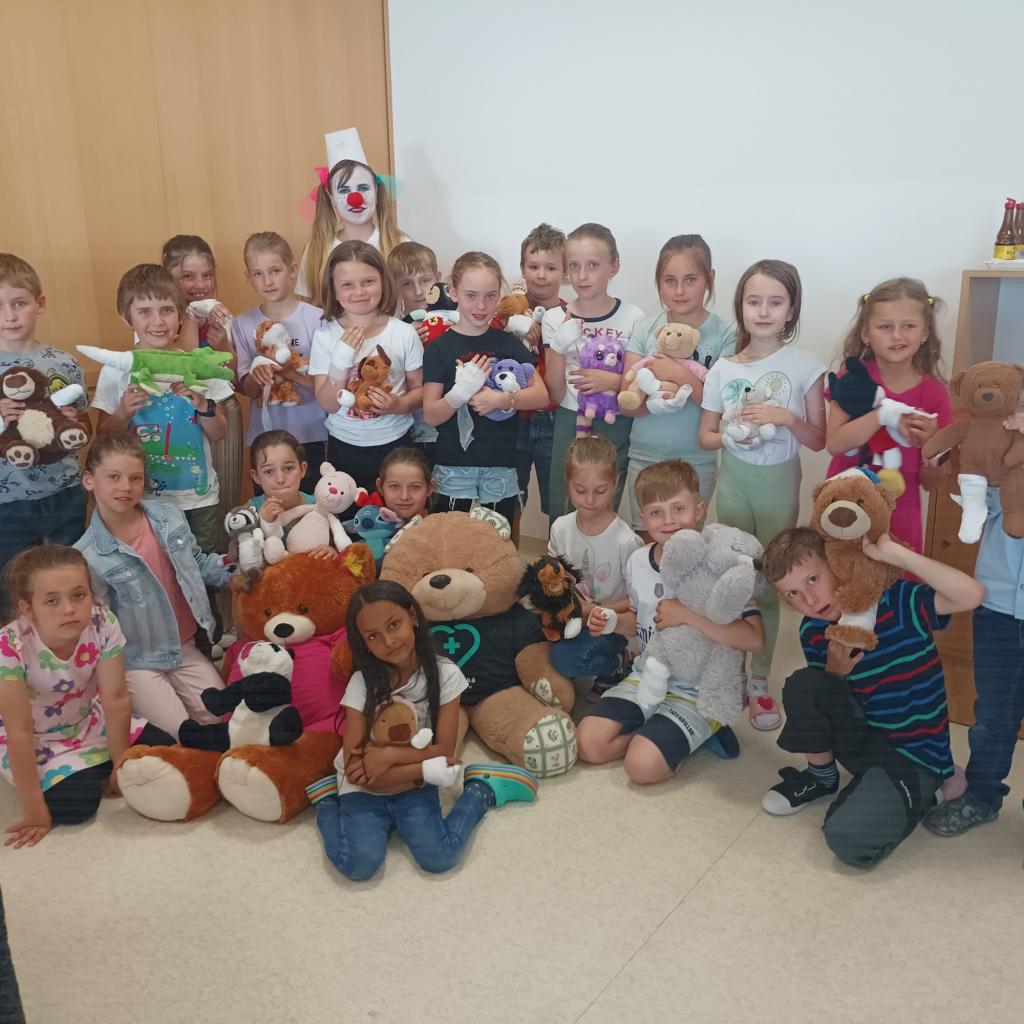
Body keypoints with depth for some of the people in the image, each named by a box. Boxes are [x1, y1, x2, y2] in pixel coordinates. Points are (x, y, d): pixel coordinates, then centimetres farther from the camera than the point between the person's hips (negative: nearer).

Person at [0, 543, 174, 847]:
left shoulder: (103, 624, -25)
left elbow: (116, 700, -19)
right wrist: (34, 812, -26)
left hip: (90, 724, 4)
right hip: (37, 745, -3)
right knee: (74, 803, -24)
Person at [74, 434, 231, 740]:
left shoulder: (169, 516, -6)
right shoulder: (87, 556, -16)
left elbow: (198, 565, 10)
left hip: (184, 647, 4)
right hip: (135, 661, -4)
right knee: (180, 735, -10)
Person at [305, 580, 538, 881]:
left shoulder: (444, 674, -12)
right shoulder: (362, 683, -15)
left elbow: (444, 749, -9)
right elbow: (355, 770, -17)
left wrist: (390, 755, -22)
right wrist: (427, 769, -19)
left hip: (415, 788, 1)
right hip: (364, 790, 0)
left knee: (439, 858, -20)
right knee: (360, 865, -22)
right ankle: (328, 803, 7)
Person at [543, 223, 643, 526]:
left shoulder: (632, 318, -4)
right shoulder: (555, 319, -1)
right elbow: (555, 394, -3)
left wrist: (614, 381, -16)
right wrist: (558, 346, -17)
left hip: (615, 428, -1)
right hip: (569, 424, 1)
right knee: (560, 514, 5)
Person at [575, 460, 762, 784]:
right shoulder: (638, 561, 1)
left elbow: (754, 637, -27)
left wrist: (687, 615, -31)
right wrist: (612, 622, -3)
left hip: (698, 693, -6)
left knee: (642, 765, -23)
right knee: (588, 743, -9)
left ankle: (702, 732, 5)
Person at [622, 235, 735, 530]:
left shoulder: (726, 334, -8)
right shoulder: (645, 329, -2)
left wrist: (681, 375, -26)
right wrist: (658, 401, -23)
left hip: (697, 460, -2)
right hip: (644, 456, 2)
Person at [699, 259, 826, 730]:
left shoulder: (804, 365, -6)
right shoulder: (723, 369, 0)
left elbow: (818, 440, -3)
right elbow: (706, 436, 5)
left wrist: (787, 417, -21)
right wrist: (734, 434, -15)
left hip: (779, 483, -1)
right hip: (735, 478, 2)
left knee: (769, 584, 4)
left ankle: (759, 681, 18)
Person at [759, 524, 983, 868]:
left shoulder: (898, 602, -18)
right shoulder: (813, 632, -3)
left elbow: (972, 595, -34)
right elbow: (817, 698, 6)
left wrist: (892, 552, -37)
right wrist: (834, 673, -18)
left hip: (914, 755, -5)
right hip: (862, 741, 5)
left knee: (848, 838, -27)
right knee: (802, 684, -22)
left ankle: (913, 797, 7)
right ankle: (821, 777, 5)